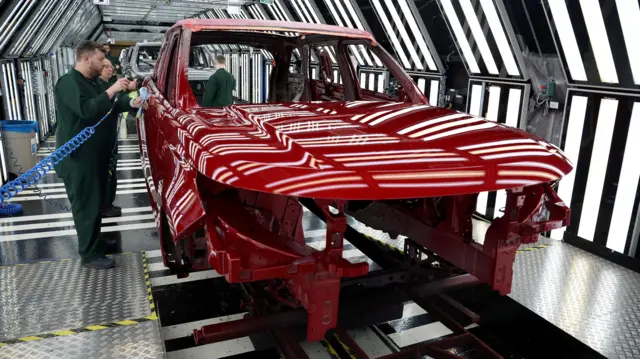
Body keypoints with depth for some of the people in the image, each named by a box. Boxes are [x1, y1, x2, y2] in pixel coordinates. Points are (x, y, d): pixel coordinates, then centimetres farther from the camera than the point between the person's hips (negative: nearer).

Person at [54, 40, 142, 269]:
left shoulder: (93, 82, 14)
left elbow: (110, 106, 19)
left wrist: (131, 104, 2)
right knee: (86, 205, -4)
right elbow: (87, 110, -30)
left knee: (96, 202, 17)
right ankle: (89, 254, 5)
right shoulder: (68, 82, -16)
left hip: (95, 154, 10)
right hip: (78, 157, -10)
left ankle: (94, 242, 32)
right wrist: (112, 90, -28)